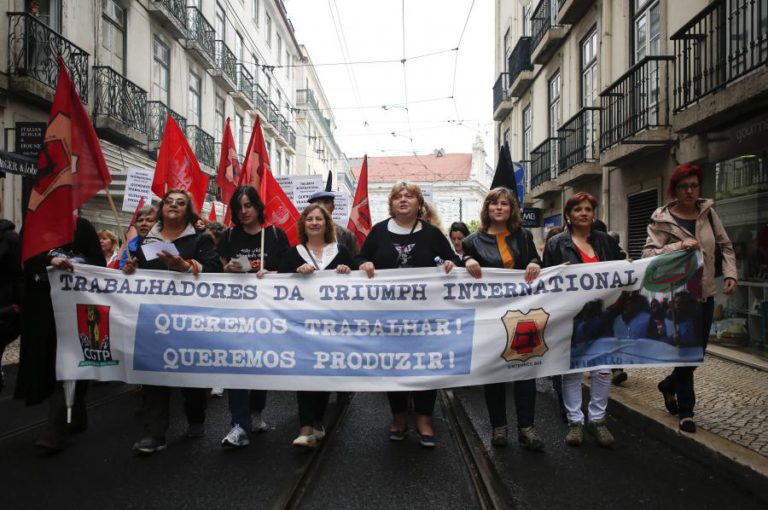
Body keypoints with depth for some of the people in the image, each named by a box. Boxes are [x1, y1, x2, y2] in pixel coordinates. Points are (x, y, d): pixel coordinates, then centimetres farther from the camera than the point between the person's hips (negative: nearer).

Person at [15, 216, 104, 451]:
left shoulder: (82, 226, 4)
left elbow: (99, 262, 2)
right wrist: (51, 259, -23)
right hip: (42, 305, 4)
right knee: (48, 363, 9)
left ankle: (56, 432, -8)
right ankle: (76, 418, 24)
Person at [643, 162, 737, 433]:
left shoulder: (708, 212, 5)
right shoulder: (662, 219, -9)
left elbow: (725, 245, 12)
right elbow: (648, 254, -18)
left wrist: (730, 273, -1)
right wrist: (680, 246, -29)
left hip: (705, 294, 5)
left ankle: (669, 385, 41)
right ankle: (685, 411, 14)